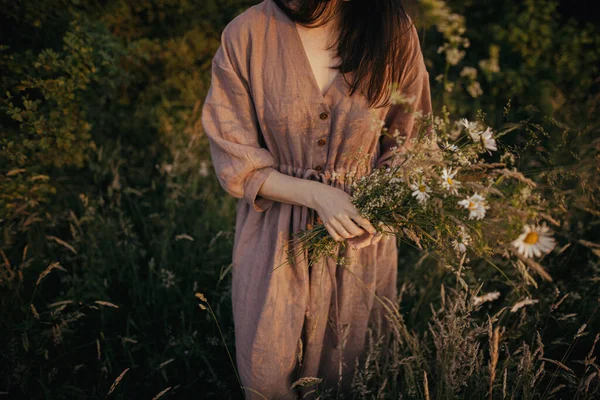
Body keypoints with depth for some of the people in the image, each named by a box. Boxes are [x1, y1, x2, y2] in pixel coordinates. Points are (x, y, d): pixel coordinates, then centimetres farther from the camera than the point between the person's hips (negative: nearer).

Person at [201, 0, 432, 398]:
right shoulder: (245, 36, -13)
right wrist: (316, 195, -21)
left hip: (362, 239, 1)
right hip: (276, 237, 0)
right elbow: (235, 162, -8)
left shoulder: (395, 32, -9)